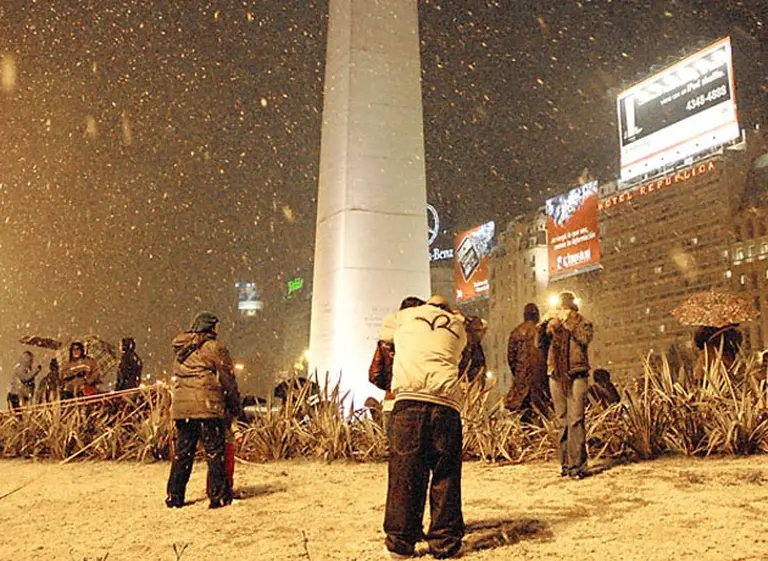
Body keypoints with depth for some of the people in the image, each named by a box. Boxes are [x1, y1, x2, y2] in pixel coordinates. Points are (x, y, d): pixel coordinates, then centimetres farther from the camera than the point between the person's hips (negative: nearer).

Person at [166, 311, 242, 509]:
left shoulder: (180, 350, 16)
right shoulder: (214, 347, -5)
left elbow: (178, 378, 18)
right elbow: (227, 378, -4)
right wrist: (235, 406, 5)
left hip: (181, 406, 6)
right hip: (208, 406, -6)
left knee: (182, 453, 12)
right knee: (214, 452, 0)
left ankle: (174, 497, 16)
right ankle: (219, 496, 3)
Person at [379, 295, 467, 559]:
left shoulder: (408, 315, 23)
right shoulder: (458, 326, 26)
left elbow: (385, 330, 40)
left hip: (409, 396, -1)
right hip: (446, 401, 1)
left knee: (404, 470, 1)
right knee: (446, 473, 7)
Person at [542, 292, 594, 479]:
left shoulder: (582, 324, 8)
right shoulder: (553, 325, 15)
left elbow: (585, 338, -14)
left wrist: (569, 321, -10)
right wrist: (552, 323, -10)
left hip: (576, 376, -3)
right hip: (556, 376, 3)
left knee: (575, 420, -10)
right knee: (562, 421, 7)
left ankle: (577, 465, -8)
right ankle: (565, 462, 14)